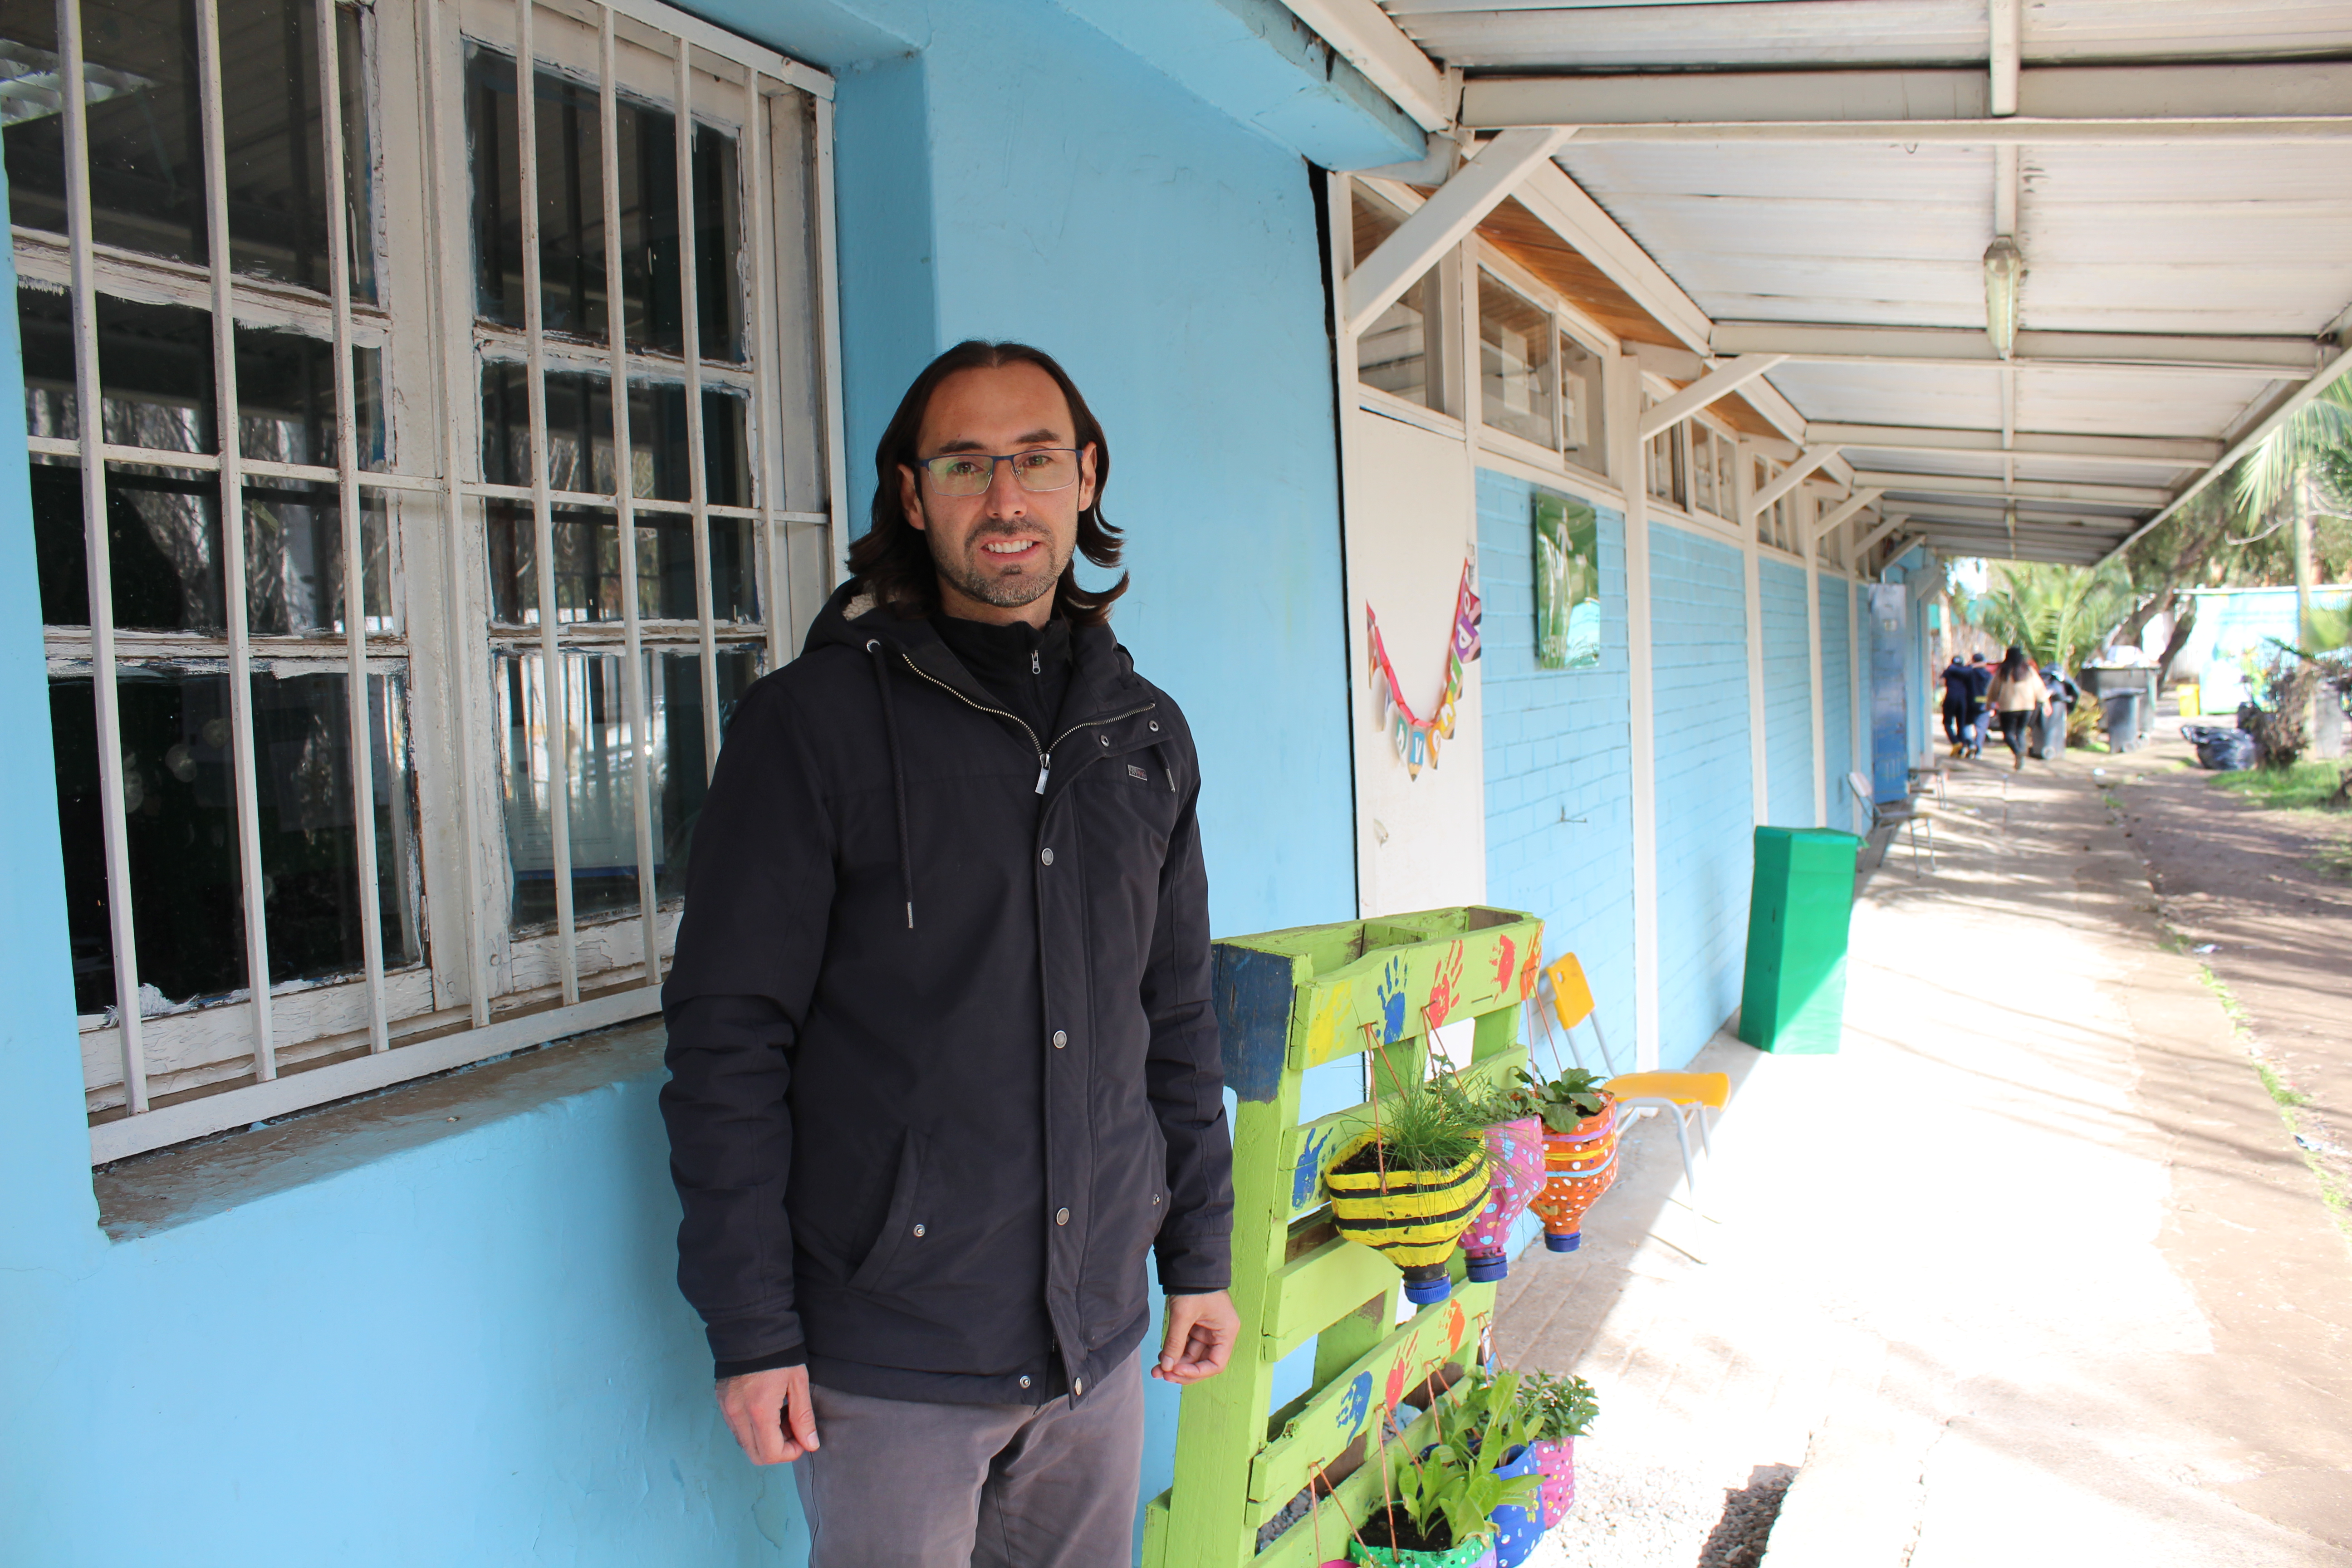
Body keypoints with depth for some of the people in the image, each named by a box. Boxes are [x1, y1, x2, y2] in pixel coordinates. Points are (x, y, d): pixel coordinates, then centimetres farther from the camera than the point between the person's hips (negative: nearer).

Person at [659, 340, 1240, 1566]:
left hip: (1101, 1341, 5)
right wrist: (750, 1331, -11)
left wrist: (1200, 1256, 11)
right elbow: (728, 1041, -10)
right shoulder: (812, 720, -10)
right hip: (889, 1358, -4)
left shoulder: (1146, 733, 6)